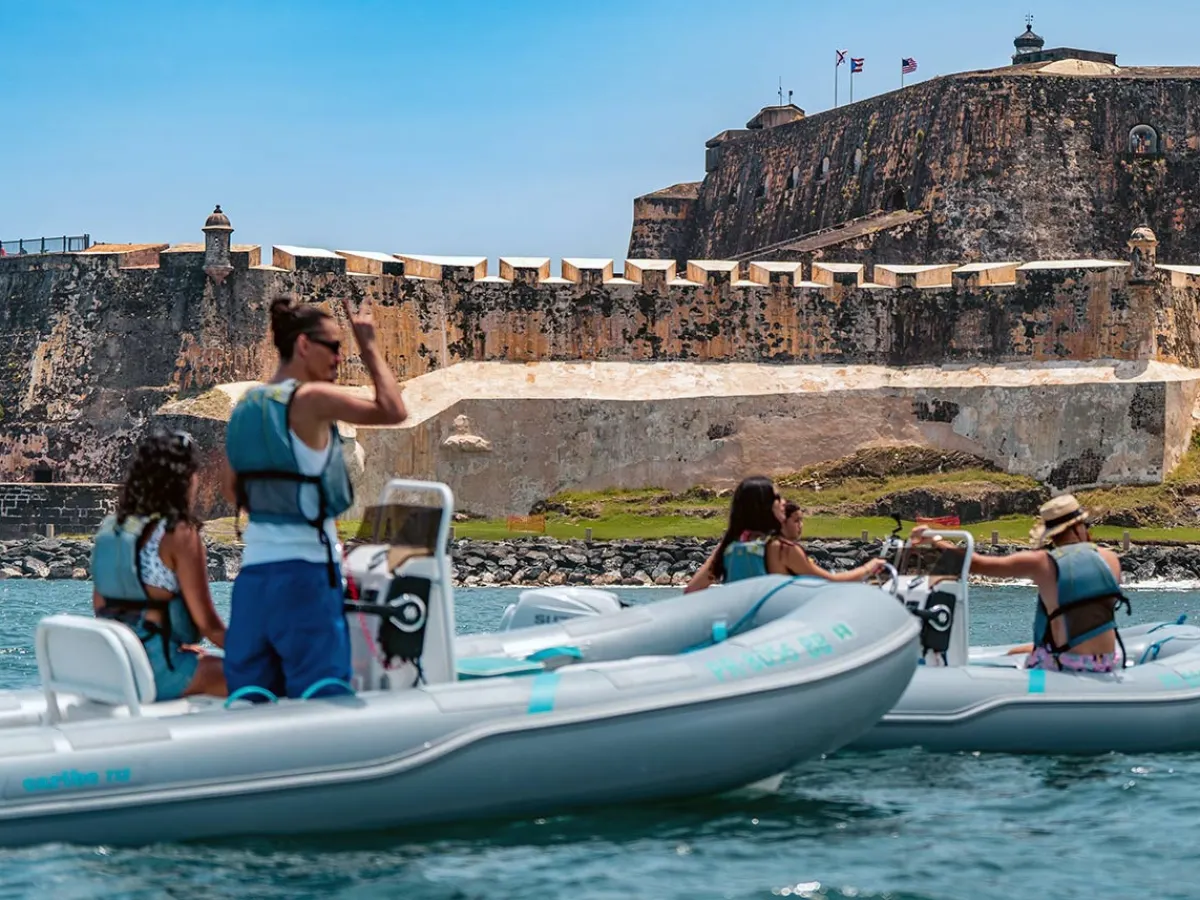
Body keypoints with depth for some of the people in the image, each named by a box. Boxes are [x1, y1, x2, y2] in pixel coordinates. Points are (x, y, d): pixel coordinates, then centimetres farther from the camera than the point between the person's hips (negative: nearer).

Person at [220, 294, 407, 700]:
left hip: (254, 565, 7)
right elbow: (393, 410, -13)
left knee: (249, 695, 7)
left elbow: (231, 490, 20)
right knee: (321, 693, -5)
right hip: (304, 566, -7)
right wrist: (369, 346, -3)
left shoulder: (247, 405, 12)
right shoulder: (312, 398, -10)